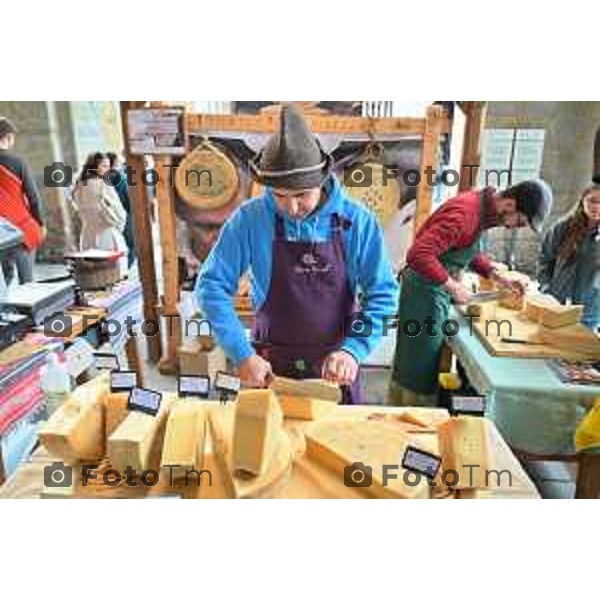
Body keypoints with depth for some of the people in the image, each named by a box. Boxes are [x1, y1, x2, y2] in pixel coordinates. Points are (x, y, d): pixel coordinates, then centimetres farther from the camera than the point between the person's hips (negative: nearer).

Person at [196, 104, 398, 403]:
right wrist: (242, 354, -17)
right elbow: (211, 285, -10)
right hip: (270, 364, 0)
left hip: (334, 365, 1)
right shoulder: (249, 219, -12)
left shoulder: (357, 221, -11)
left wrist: (354, 349, -20)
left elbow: (383, 293, -7)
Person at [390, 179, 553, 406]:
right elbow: (419, 255, -32)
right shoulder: (464, 213, -24)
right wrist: (453, 286, -23)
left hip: (437, 289, 10)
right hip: (425, 289, -10)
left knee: (411, 365, 19)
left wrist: (496, 276, 7)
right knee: (420, 370, 1)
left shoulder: (483, 208, 5)